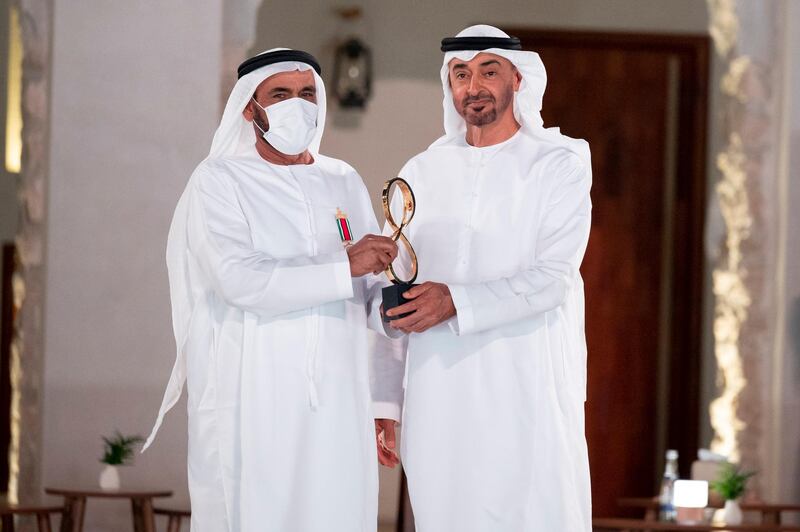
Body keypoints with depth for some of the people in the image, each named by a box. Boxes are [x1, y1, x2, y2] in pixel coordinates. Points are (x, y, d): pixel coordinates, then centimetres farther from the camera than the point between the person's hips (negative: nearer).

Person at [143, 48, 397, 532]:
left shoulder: (344, 182, 15)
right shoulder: (220, 180, 0)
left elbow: (370, 285, 15)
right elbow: (237, 278, -15)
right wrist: (344, 268, -17)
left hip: (336, 401, 4)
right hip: (253, 401, -4)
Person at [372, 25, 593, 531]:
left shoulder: (560, 163, 3)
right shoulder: (422, 173, 13)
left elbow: (554, 278, -9)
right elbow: (394, 299, 13)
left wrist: (456, 301, -19)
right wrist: (385, 403, 7)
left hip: (528, 394, -3)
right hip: (437, 397, 3)